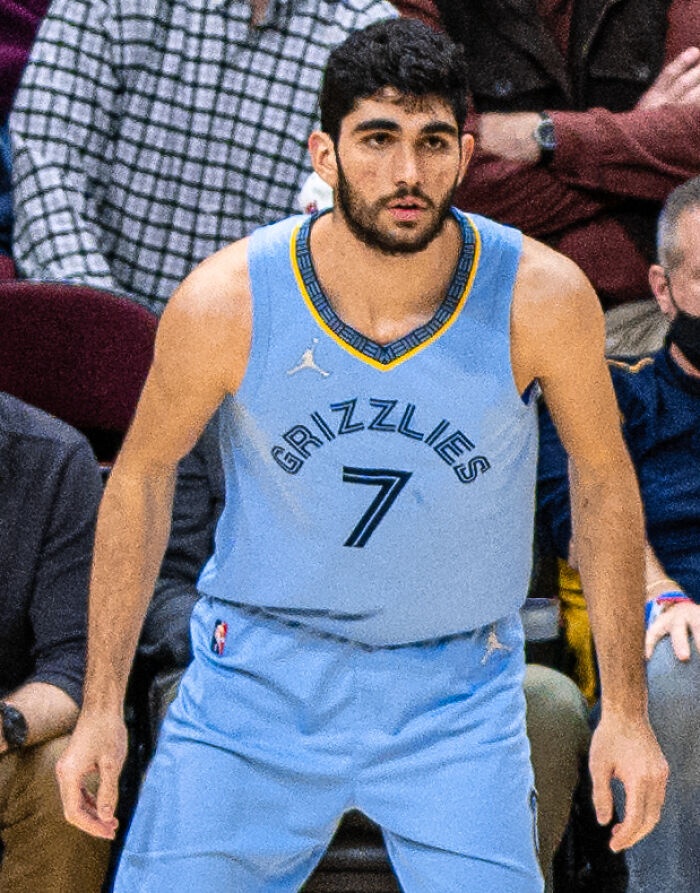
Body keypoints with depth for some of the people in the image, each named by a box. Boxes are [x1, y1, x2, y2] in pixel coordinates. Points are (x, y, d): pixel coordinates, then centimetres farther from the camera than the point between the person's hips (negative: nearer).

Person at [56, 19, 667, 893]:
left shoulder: (541, 297, -16)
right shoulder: (225, 300, -17)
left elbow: (604, 480, 1)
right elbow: (141, 475, 0)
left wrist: (625, 708, 2)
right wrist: (101, 707, 1)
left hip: (456, 691, 0)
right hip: (259, 677, 0)